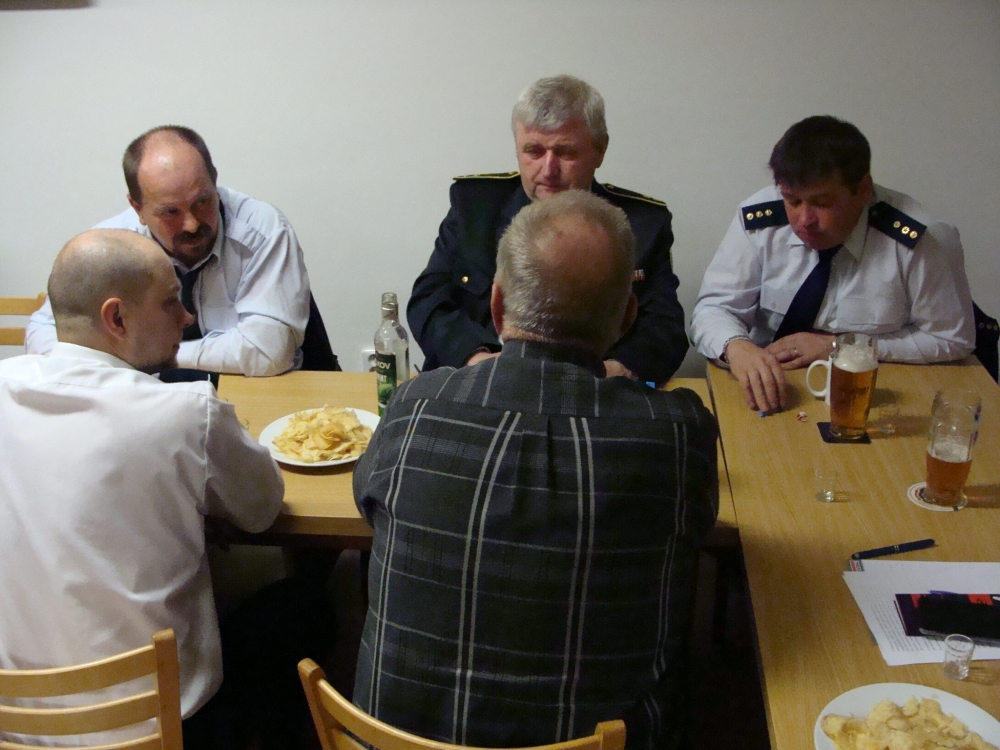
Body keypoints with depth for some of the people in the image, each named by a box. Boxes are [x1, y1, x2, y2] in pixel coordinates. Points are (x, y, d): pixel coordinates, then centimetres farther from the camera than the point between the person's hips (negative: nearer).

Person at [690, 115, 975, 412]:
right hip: (769, 391, 1)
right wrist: (735, 346, -31)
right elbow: (713, 308, -6)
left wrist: (838, 346, -13)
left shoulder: (924, 242, -16)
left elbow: (951, 341, -5)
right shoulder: (759, 221, -10)